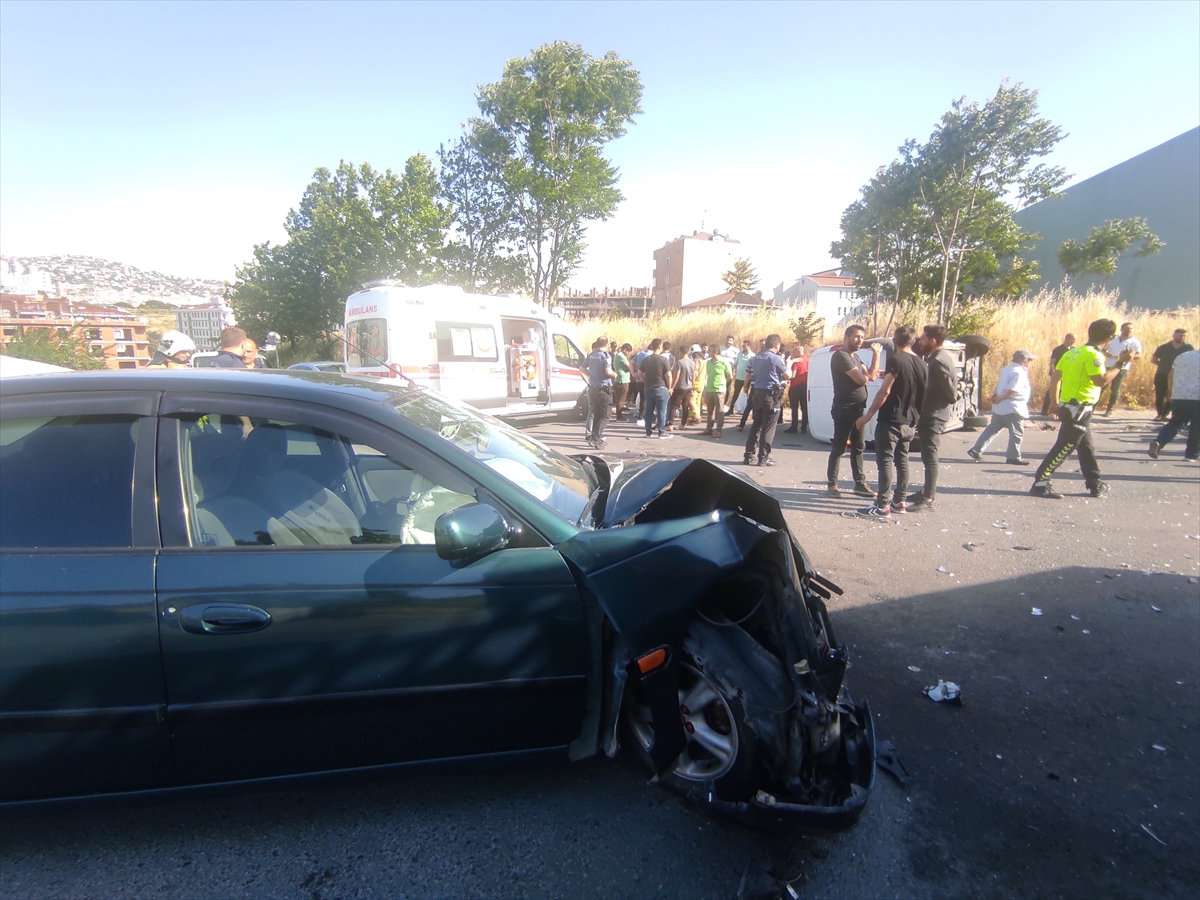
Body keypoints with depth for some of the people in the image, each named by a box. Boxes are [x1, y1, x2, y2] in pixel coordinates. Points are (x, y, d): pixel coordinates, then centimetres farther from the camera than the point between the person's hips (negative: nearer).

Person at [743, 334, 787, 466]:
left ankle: (749, 455, 14)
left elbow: (749, 376, 19)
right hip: (771, 395, -7)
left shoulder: (756, 358, 9)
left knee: (756, 426, 13)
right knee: (768, 428, 0)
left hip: (757, 393, 7)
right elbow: (787, 376, -2)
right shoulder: (776, 358, -12)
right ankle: (763, 458, 2)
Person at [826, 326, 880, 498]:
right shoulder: (840, 356, -13)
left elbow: (871, 377, 9)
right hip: (843, 409, -9)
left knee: (858, 447, 11)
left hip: (857, 409, 9)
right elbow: (862, 380, -18)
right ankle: (832, 484, 5)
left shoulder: (855, 357, 17)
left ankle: (859, 483, 18)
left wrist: (876, 355, -7)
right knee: (839, 447, -3)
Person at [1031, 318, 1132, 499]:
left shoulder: (1073, 352, 10)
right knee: (1064, 448, -7)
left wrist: (1055, 402, 16)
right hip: (1079, 409, -9)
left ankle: (1095, 484, 30)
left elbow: (1056, 377, 11)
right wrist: (1120, 363, -12)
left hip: (1068, 406, 9)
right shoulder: (1094, 354, -14)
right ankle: (1040, 484, -7)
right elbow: (1102, 380, -21)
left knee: (1086, 446, 19)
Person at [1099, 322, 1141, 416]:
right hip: (1108, 366, 3)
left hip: (1122, 368, -3)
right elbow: (1104, 349, 13)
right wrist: (1106, 353, -9)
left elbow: (1139, 354, -6)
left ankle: (1110, 409, 9)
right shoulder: (1113, 339, 9)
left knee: (1115, 390, 0)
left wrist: (1132, 356, -27)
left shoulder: (1135, 342, 0)